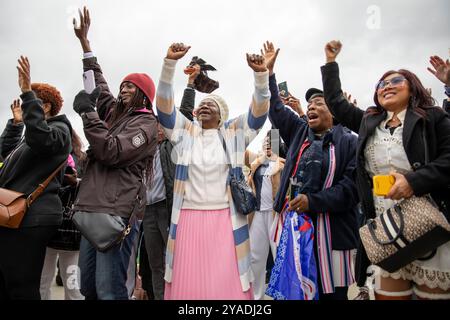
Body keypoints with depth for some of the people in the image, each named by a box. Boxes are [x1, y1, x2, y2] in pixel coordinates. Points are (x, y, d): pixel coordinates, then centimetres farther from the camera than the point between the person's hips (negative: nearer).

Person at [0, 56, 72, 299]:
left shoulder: (59, 129, -4)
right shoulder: (31, 135, 27)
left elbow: (40, 138, -26)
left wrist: (27, 93, -28)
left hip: (31, 218, -10)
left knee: (22, 288, -6)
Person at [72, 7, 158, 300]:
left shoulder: (146, 123, -1)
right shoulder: (114, 112, 20)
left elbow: (112, 152, -14)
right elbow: (99, 85, 33)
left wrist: (88, 112, -8)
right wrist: (84, 40, 37)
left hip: (117, 211, -8)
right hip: (93, 208, 8)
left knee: (108, 290, -10)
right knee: (88, 287, 10)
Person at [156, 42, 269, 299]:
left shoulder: (234, 133, 8)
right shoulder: (185, 132, 9)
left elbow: (259, 110, -3)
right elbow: (164, 104, -1)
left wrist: (261, 74, -20)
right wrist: (170, 62, -14)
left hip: (225, 219, -1)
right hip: (188, 218, 1)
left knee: (227, 282, 1)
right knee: (187, 283, 6)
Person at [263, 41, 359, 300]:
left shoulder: (348, 141, -1)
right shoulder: (299, 131, 14)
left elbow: (352, 185, -10)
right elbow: (277, 109, 21)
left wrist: (313, 201, -17)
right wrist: (268, 71, 20)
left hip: (330, 228, -4)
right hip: (295, 222, 4)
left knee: (331, 291, 3)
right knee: (296, 288, 11)